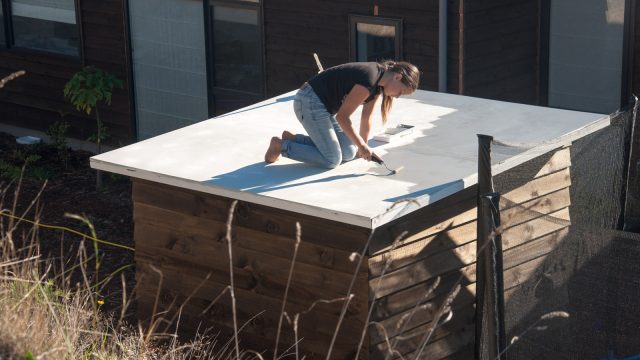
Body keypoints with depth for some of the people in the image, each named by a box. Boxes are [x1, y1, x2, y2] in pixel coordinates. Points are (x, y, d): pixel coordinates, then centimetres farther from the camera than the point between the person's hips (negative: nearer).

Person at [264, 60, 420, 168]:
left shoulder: (378, 85, 3)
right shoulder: (368, 81, -26)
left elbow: (366, 119, 11)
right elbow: (342, 116, -20)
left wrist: (363, 147, 15)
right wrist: (362, 145, -12)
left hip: (324, 105, 10)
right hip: (310, 102, -10)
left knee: (349, 153, 5)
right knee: (332, 160, -13)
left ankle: (294, 139, 13)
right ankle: (281, 146, -2)